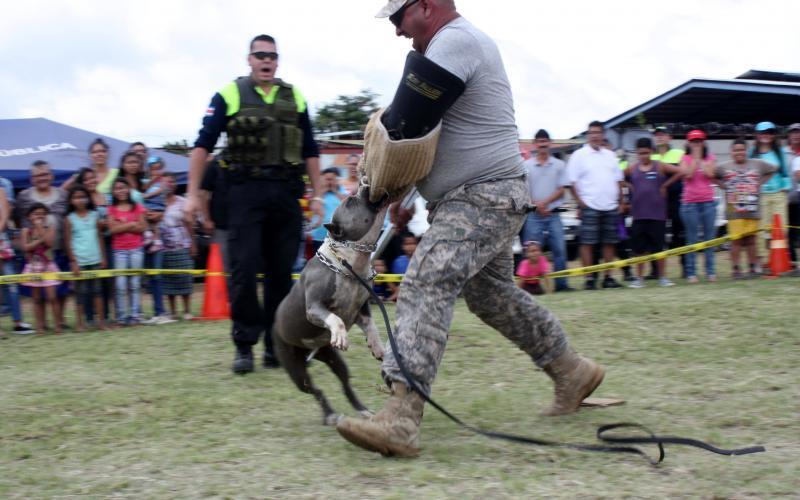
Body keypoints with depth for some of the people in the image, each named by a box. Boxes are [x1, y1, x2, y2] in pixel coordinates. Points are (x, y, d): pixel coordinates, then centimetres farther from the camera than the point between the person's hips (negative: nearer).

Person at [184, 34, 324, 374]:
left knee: (281, 272, 6)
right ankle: (244, 345, 2)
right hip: (245, 192, -3)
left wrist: (317, 194, 11)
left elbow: (310, 150, 17)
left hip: (286, 193, 3)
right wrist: (192, 193, -7)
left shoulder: (294, 98, 13)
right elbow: (203, 144, -1)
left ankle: (276, 346, 14)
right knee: (244, 269, -7)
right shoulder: (229, 95, 2)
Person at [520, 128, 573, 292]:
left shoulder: (559, 165, 8)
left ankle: (561, 283, 2)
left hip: (553, 214, 1)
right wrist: (536, 206, -8)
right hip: (534, 215, -1)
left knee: (559, 249, -2)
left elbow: (562, 190, 2)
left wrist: (545, 202, -11)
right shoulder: (526, 166, 5)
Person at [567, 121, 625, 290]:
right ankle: (589, 279, -3)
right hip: (590, 206, -5)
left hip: (611, 206, 5)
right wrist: (580, 202, -10)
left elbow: (618, 180, 19)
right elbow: (572, 182, -3)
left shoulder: (610, 155, 15)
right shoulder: (579, 155, 0)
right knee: (587, 243, -6)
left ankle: (608, 277, 13)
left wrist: (621, 202, 11)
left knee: (609, 243, 6)